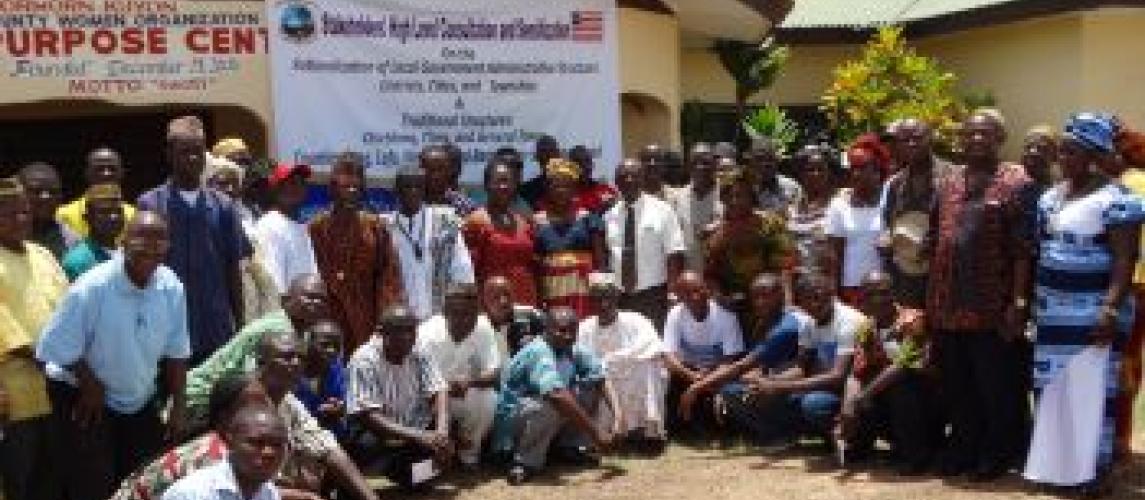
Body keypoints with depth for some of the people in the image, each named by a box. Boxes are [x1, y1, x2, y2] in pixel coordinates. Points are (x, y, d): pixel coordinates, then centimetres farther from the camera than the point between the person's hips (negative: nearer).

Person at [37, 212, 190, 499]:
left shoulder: (171, 287, -13)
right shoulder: (92, 287, -25)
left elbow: (176, 352, -3)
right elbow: (57, 348, -19)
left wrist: (178, 407, 0)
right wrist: (91, 385, -11)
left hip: (141, 401, 5)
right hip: (84, 398, -4)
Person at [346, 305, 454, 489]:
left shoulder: (420, 356, -3)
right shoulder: (365, 360, -19)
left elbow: (439, 391, -12)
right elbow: (367, 417, -25)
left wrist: (442, 432, -33)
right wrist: (418, 437, -34)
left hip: (416, 430, 5)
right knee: (368, 443, -35)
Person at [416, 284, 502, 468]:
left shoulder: (483, 327, -17)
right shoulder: (429, 335, -27)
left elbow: (494, 373, -20)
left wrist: (469, 381, -42)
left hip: (467, 394, 2)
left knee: (489, 399, -26)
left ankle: (469, 453, -2)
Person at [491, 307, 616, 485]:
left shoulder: (572, 350, -4)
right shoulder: (539, 353, -28)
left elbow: (601, 376, -1)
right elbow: (557, 395, -41)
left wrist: (617, 411, -17)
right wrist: (595, 432, -41)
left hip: (546, 416, 8)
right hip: (512, 418, -8)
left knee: (593, 383, -3)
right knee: (551, 404, -38)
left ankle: (569, 446, 8)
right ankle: (526, 461, -17)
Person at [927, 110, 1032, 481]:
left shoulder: (1015, 182, -3)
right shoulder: (946, 183, 13)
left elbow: (1023, 249, -10)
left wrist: (1017, 301, -16)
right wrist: (929, 297, 10)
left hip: (991, 308, -5)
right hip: (946, 306, 5)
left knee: (995, 387, 5)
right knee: (956, 387, 14)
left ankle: (997, 454, 20)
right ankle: (963, 450, 27)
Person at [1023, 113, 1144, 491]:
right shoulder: (1050, 197, 13)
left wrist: (1112, 308, -25)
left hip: (1093, 315, -7)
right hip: (1052, 314, 8)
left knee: (1092, 391, -2)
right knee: (1048, 388, 12)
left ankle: (1095, 468, 9)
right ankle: (1050, 461, 24)